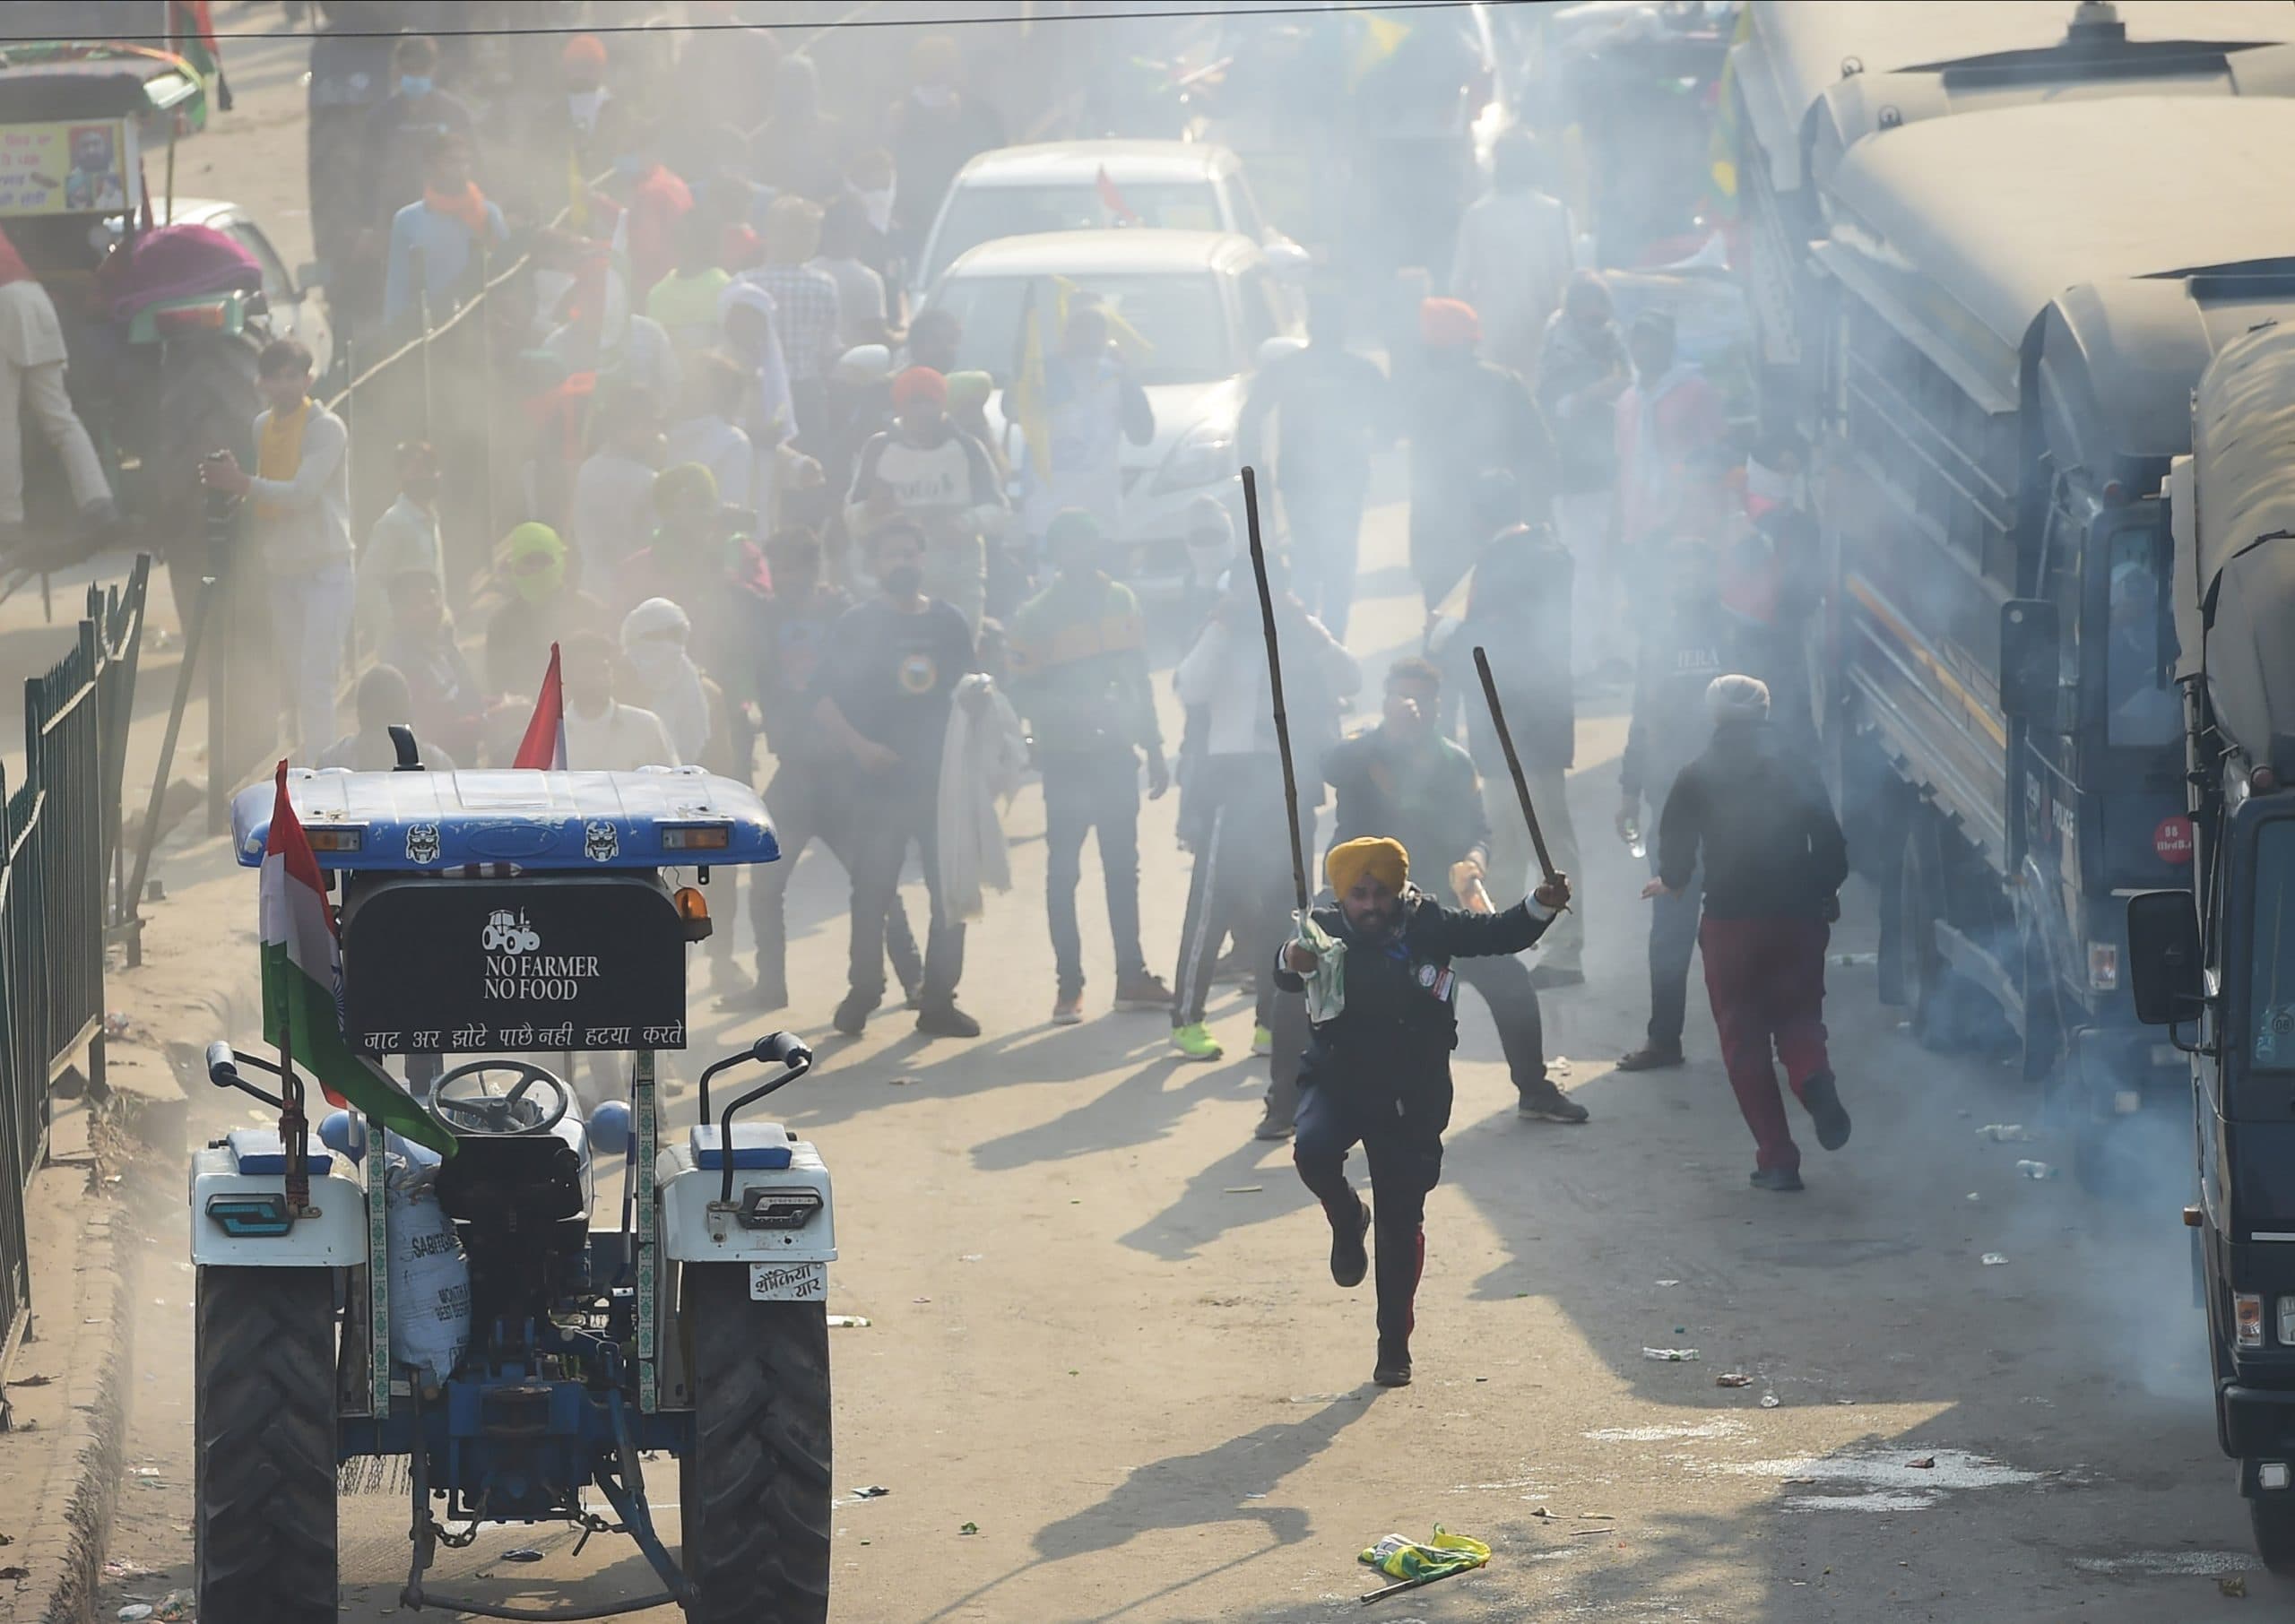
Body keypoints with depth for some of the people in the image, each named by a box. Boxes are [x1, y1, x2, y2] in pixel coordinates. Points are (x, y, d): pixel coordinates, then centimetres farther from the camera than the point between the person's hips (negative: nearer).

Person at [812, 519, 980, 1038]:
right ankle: (862, 995, 11)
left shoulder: (948, 624, 8)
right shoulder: (858, 625, -1)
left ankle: (938, 1000, 9)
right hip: (878, 781, -3)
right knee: (872, 890, 0)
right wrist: (856, 746, -19)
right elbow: (823, 701, -5)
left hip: (942, 779, 3)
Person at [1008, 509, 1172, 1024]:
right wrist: (1073, 710, -25)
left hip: (1117, 753, 4)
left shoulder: (1120, 601, 7)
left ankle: (1131, 976, 14)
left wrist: (1153, 748, 12)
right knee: (1063, 871, -2)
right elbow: (1024, 695, -8)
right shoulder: (1034, 616, -6)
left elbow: (1139, 678, 13)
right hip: (1066, 758, -4)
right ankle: (1069, 985, -1)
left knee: (1123, 867, 9)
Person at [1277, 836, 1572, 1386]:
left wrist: (1541, 906, -17)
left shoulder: (1428, 925, -5)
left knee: (1402, 1223, 6)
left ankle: (1395, 1344, 21)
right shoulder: (1327, 933, -11)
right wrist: (1293, 962, -52)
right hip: (1338, 1081, -1)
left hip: (1409, 1100, 1)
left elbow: (1499, 935, 1)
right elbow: (1286, 976, -28)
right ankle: (1347, 1220, 3)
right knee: (1314, 1149, -32)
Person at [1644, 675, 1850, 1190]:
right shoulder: (1796, 767, 1)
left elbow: (1677, 840, 1)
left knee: (1744, 1039, 7)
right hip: (1797, 914, 2)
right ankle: (1814, 1077, -20)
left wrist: (1673, 881, 23)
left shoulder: (1698, 776, -3)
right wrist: (1825, 892, 18)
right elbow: (1830, 841, 0)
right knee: (1798, 1017, 16)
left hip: (1731, 919, -2)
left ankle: (1777, 1159, -1)